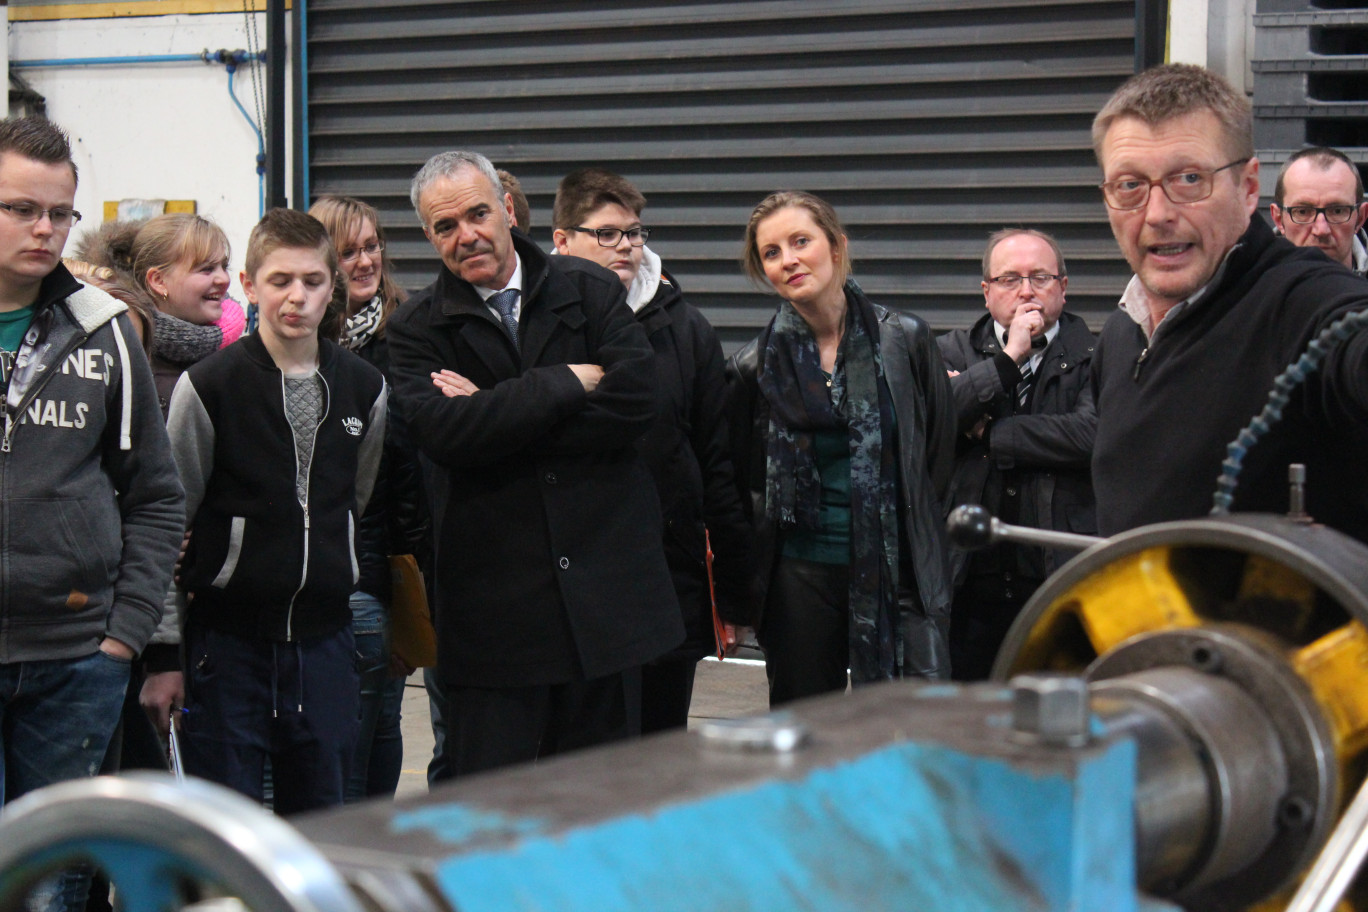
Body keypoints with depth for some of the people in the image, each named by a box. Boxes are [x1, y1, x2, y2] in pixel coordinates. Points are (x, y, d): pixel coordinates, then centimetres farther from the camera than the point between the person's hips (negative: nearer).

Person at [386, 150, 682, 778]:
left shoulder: (590, 290, 6)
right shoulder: (416, 328, 3)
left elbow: (635, 400, -10)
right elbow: (442, 433, -15)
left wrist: (495, 417, -11)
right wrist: (567, 382, -13)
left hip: (605, 584, 1)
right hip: (491, 602, -1)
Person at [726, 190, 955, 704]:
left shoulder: (905, 340, 1)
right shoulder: (754, 366, 2)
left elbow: (941, 452, 9)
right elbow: (743, 484, 9)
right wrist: (739, 598, 7)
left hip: (899, 575, -1)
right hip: (800, 579, 1)